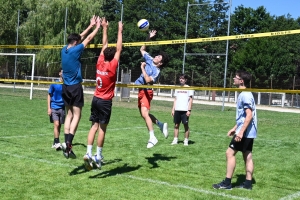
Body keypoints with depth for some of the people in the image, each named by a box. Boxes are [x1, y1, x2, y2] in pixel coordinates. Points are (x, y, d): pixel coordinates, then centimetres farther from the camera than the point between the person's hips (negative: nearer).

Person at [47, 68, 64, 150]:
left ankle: (55, 143, 18)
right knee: (56, 124, -14)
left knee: (59, 125, 6)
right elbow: (49, 96, 4)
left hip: (63, 108, 2)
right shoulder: (54, 84, -1)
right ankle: (57, 143, -12)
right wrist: (49, 108, -3)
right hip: (54, 107, -2)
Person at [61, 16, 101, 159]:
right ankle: (68, 142, -16)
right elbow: (88, 39, -2)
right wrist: (97, 27, 12)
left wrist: (90, 26, 25)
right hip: (75, 87, -7)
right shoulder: (75, 50, -12)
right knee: (76, 116, -3)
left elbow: (80, 37, 18)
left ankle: (67, 145, 5)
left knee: (69, 115, 10)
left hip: (66, 87, 7)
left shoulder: (64, 50, 7)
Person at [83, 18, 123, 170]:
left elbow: (104, 45, 10)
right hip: (105, 101, -5)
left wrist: (105, 29, 18)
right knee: (102, 128, 2)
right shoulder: (112, 66, -13)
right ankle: (98, 156, 6)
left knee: (94, 126, 6)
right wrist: (120, 31, -2)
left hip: (96, 99, 5)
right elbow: (119, 49, -8)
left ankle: (89, 153, -4)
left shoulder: (100, 63, 0)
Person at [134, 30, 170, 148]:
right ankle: (161, 125, 31)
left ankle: (152, 138, -16)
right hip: (141, 91, 9)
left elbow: (148, 80, -29)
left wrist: (142, 68, -19)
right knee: (144, 114, 15)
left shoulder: (157, 71, -15)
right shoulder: (149, 60, 7)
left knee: (145, 113, -19)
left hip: (146, 92, -9)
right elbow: (142, 49, 20)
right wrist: (149, 37, 11)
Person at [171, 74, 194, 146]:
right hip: (177, 110, 5)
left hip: (185, 110, -5)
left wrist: (189, 110, -11)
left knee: (186, 125, -2)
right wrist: (173, 109, 10)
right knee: (176, 125, 5)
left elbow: (190, 100, -3)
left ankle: (186, 141, 4)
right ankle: (175, 140, 9)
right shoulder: (177, 88, 16)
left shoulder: (189, 88, 2)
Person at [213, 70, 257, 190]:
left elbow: (249, 115, -23)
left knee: (230, 153, -6)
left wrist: (241, 131, -26)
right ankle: (248, 183, 14)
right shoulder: (244, 94, 15)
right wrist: (235, 128, 24)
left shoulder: (245, 95, -17)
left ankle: (227, 183, -2)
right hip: (248, 132, 10)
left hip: (244, 132, -10)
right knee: (247, 156, 10)